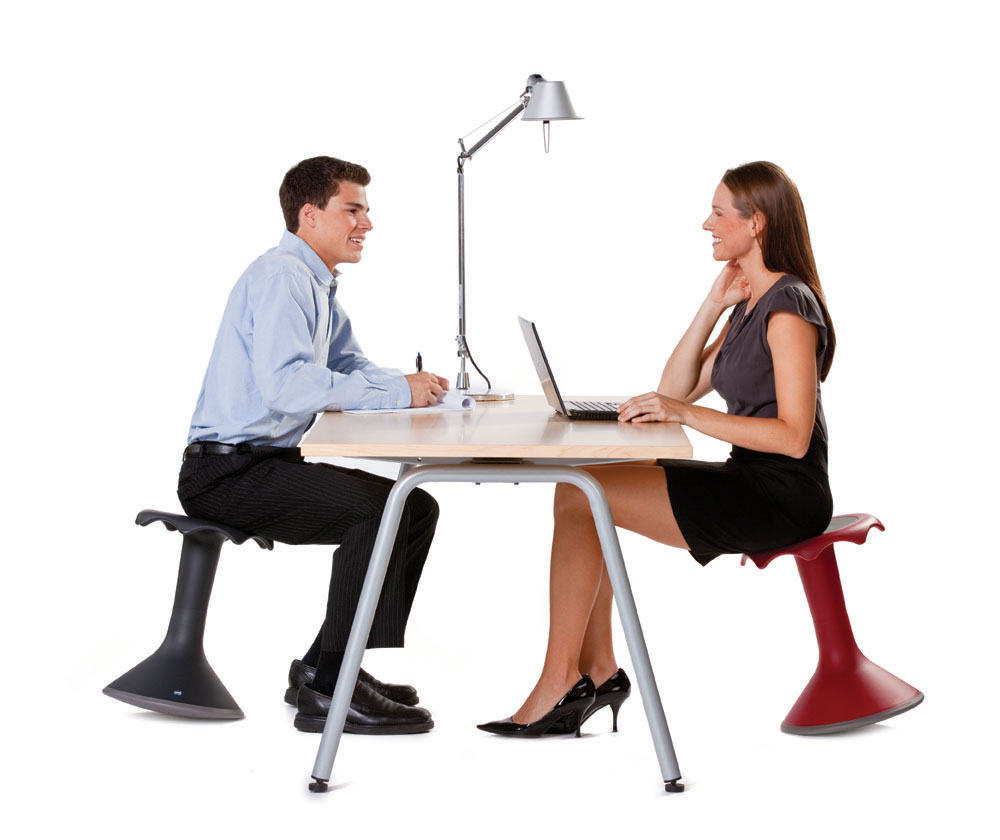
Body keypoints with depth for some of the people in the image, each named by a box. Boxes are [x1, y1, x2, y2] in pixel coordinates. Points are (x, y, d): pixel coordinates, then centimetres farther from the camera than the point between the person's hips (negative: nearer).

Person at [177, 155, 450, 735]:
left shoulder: (318, 284, 18)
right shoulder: (281, 276, -15)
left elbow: (351, 369, 20)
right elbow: (284, 382, -30)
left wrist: (416, 386, -2)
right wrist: (397, 391, -26)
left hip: (272, 463, 10)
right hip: (227, 471, -10)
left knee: (418, 508, 7)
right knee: (377, 504, -27)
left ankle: (322, 666, 10)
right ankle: (329, 690, -21)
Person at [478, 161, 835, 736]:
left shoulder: (788, 306, -15)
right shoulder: (752, 302, 16)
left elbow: (793, 436, -23)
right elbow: (678, 389, 12)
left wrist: (687, 414, -24)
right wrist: (715, 306, 5)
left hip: (780, 495, -10)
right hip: (750, 482, 10)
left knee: (577, 496, -15)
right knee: (580, 487, 4)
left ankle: (558, 683, -8)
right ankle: (597, 669, 2)